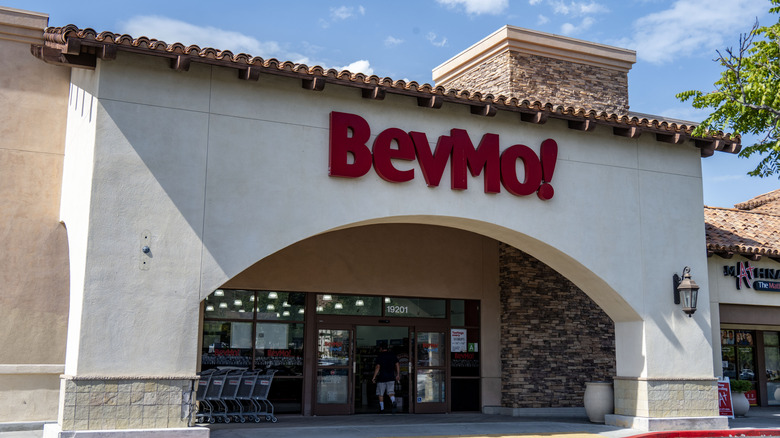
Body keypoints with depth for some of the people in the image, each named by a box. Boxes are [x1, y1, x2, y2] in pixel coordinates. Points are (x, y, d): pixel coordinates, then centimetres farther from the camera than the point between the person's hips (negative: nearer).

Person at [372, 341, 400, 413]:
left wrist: (374, 377, -9)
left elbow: (377, 367, -12)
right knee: (391, 392, 3)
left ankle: (382, 408, 9)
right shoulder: (393, 355, 8)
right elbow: (397, 365, 7)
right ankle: (393, 401, -26)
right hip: (391, 377, 3)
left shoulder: (380, 356, -6)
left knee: (380, 394, 9)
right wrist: (398, 375, 13)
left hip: (382, 378, -3)